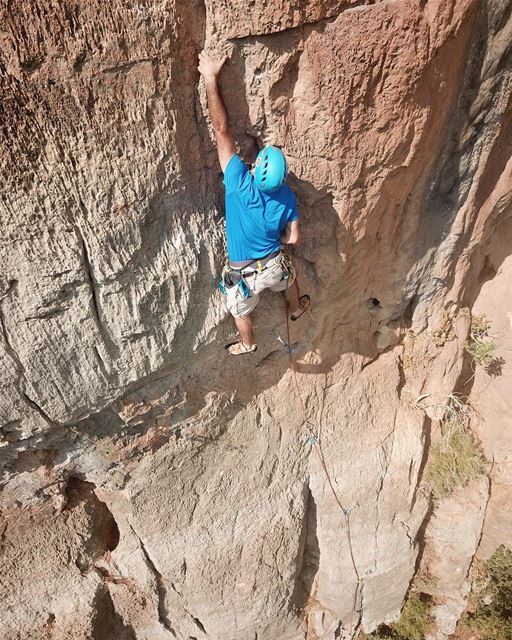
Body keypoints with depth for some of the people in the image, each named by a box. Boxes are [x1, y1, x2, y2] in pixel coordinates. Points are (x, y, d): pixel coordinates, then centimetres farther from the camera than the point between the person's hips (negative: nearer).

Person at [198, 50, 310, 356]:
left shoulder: (241, 184, -30)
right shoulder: (287, 196, -19)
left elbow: (222, 130, -29)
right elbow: (293, 238, -7)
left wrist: (211, 79, -24)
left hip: (244, 274, -3)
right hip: (274, 265, 3)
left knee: (242, 311, 27)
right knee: (289, 280, 39)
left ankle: (247, 344, 54)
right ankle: (296, 309, 69)